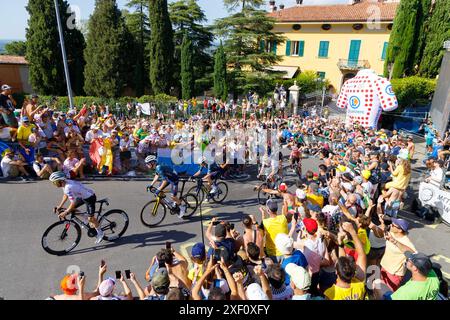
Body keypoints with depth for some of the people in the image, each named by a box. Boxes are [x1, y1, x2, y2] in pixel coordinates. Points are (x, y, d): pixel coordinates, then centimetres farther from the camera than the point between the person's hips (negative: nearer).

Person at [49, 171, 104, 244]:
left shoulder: (68, 188, -30)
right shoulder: (65, 183, -2)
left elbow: (73, 203, -28)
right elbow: (65, 195, 14)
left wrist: (65, 213, -19)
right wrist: (60, 206, 10)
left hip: (90, 197, -10)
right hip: (83, 196, 10)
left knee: (90, 218, -7)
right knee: (71, 209, 13)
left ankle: (100, 233, 14)